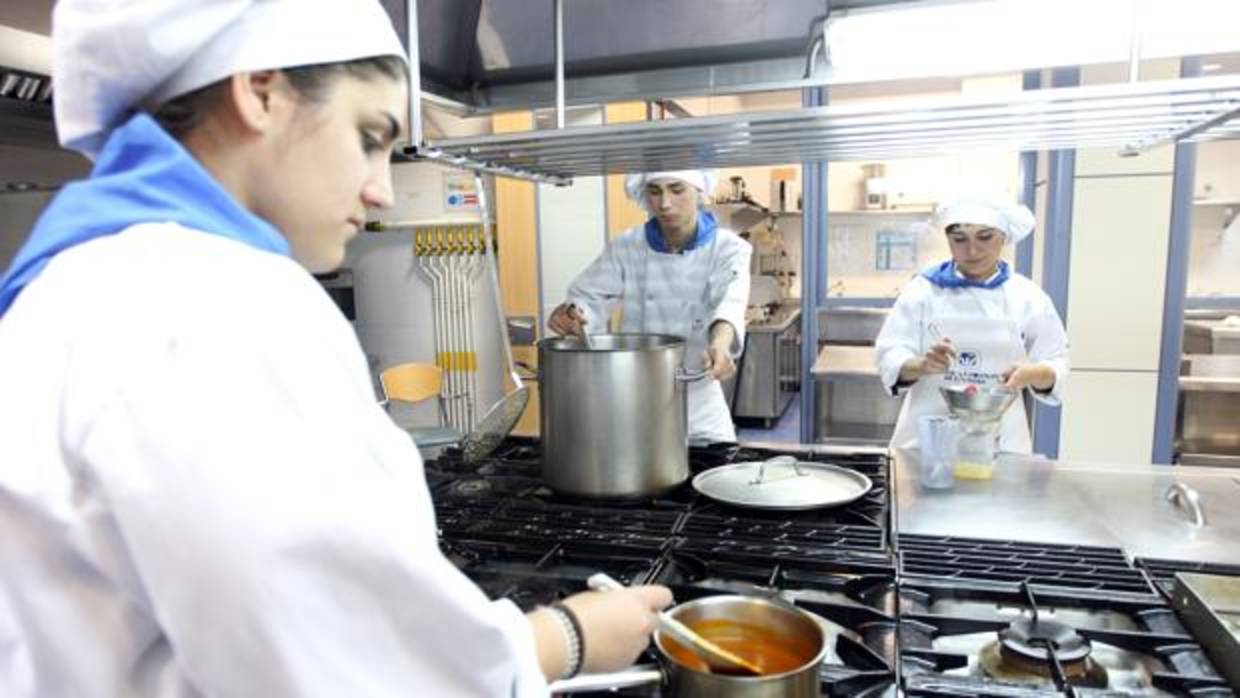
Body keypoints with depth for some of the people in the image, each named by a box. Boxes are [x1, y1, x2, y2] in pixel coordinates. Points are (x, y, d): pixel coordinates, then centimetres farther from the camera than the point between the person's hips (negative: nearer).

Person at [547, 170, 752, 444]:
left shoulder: (728, 248, -9)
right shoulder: (625, 248, -4)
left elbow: (730, 302, -28)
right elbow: (590, 298, -11)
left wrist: (720, 344, -50)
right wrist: (571, 314, -35)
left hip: (698, 402, 0)